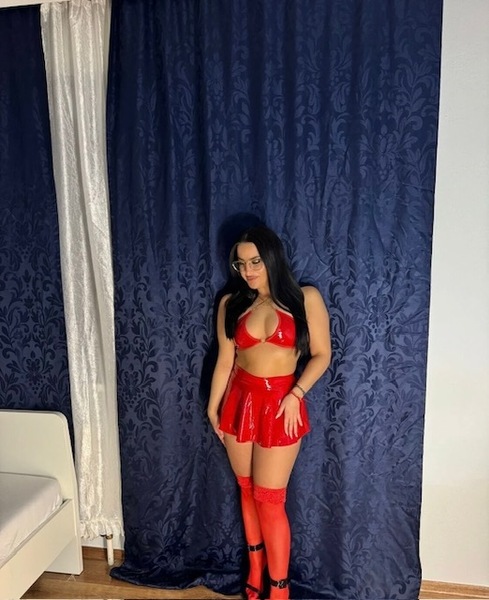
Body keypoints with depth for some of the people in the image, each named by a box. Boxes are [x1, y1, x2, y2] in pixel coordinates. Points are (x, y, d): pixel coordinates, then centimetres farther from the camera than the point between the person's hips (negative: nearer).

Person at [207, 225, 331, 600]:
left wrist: (296, 394, -15)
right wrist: (213, 406, 7)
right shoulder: (231, 305, 1)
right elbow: (225, 360, 5)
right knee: (247, 490, 15)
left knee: (269, 498, 0)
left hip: (280, 402, -3)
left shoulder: (306, 299, -7)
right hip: (240, 400, 4)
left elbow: (322, 354, -5)